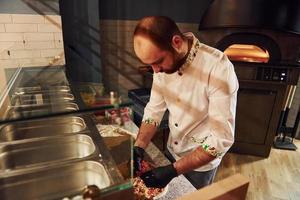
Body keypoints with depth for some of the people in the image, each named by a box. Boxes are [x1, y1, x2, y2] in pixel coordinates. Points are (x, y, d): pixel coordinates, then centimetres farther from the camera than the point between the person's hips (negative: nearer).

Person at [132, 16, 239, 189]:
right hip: (172, 151, 5)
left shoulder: (219, 68, -32)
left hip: (202, 160, -5)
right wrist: (139, 147, -18)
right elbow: (154, 110, -6)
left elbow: (222, 138, -30)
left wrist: (173, 170, -31)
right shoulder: (163, 62, -12)